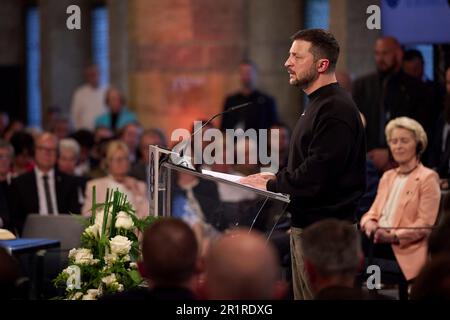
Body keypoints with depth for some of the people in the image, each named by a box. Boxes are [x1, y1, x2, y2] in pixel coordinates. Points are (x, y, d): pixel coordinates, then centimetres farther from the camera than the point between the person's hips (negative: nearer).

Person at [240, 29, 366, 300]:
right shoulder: (319, 104, 17)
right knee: (303, 296, 15)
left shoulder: (335, 109, -19)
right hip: (305, 222, 11)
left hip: (322, 229, -11)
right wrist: (278, 178, 9)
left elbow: (316, 175, -25)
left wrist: (271, 185, -14)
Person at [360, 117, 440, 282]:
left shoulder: (427, 178, 2)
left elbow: (426, 225, -6)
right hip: (378, 241, 6)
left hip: (405, 250, -6)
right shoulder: (387, 176, 26)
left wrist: (394, 236, -18)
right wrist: (369, 224, -3)